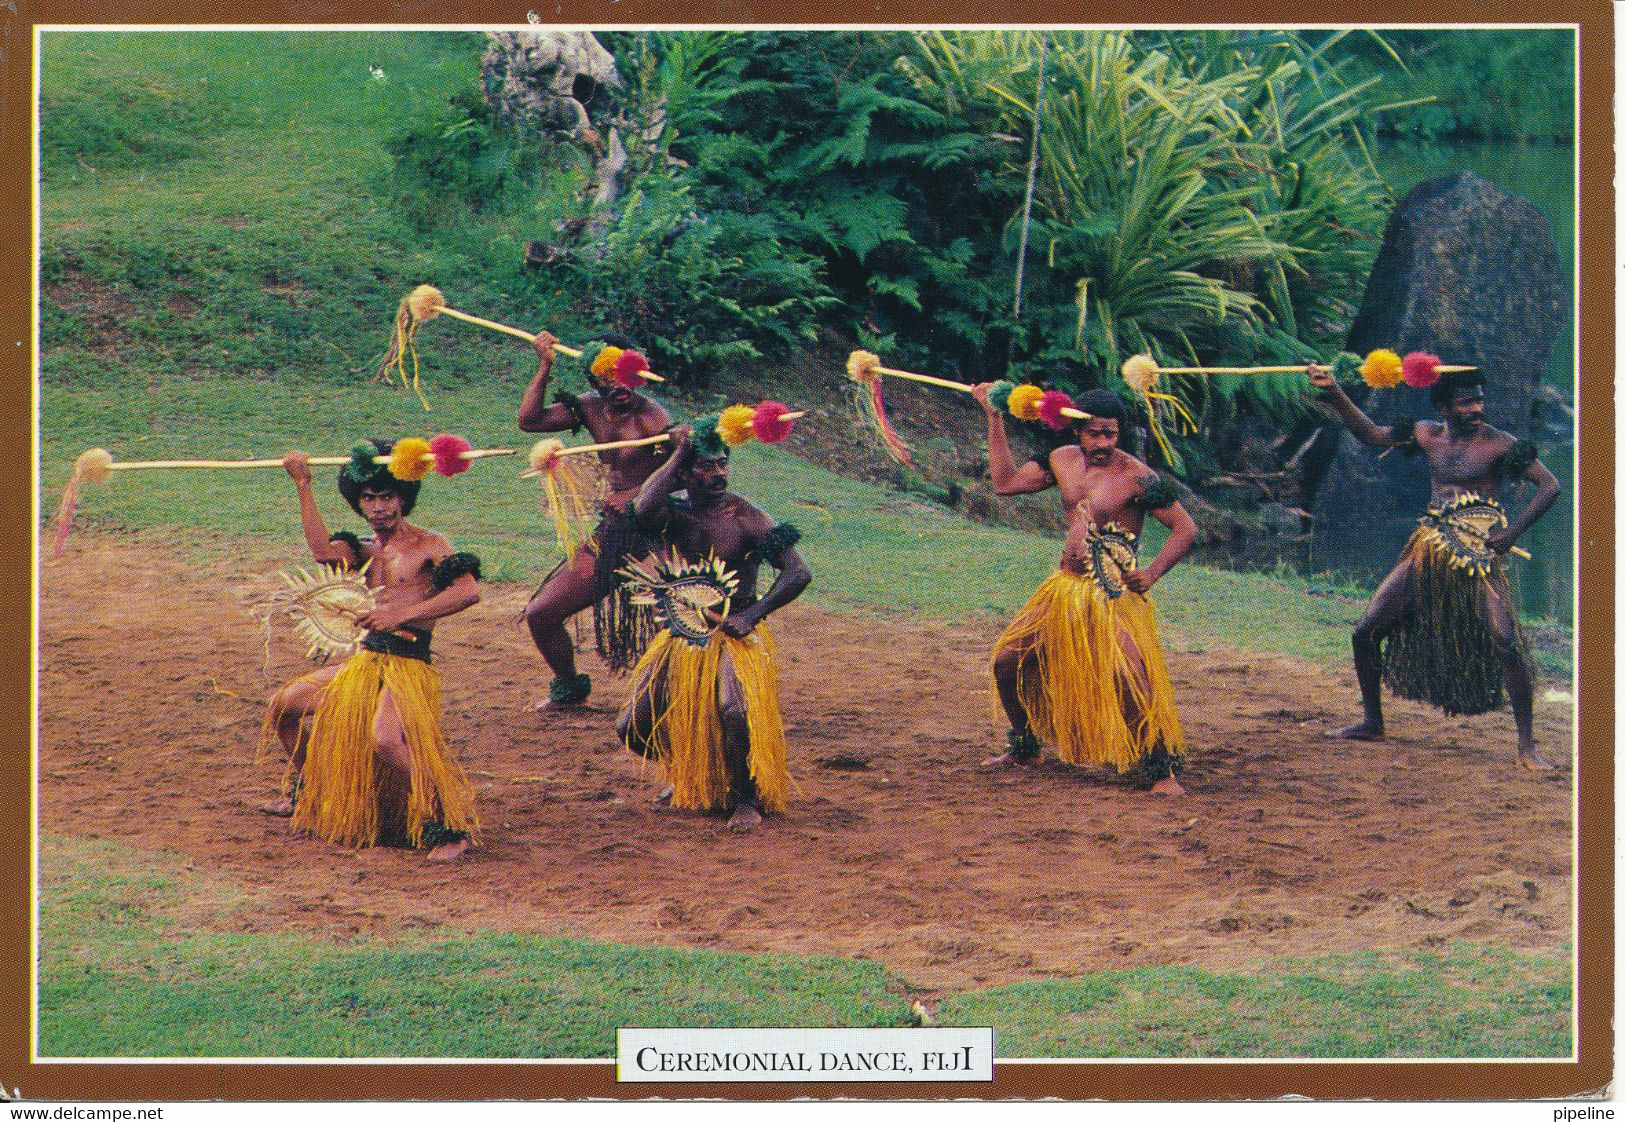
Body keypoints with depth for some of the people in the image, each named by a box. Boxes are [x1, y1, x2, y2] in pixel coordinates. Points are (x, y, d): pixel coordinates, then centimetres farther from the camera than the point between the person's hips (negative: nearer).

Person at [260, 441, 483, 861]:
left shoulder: (428, 546, -5)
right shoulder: (368, 550, 14)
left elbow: (469, 591, -20)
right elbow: (323, 550, -6)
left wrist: (403, 614, -23)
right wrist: (303, 486, -7)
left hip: (408, 665, -8)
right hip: (366, 661, 8)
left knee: (386, 739, -35)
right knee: (285, 705, 15)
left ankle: (452, 828, -26)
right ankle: (305, 794, 37)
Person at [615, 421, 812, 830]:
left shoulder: (746, 518, -8)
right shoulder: (674, 512, -2)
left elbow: (799, 572, -12)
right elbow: (643, 510, -28)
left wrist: (751, 615, -21)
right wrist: (679, 452, -19)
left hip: (734, 637, -4)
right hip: (680, 637, 4)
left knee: (735, 710, -32)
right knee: (634, 728, -1)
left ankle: (747, 798, -9)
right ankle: (688, 774, 30)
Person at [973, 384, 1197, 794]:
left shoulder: (1136, 477, -12)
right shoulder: (1063, 461, 7)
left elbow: (1185, 528, -10)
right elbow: (1006, 482, 11)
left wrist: (1150, 575, -19)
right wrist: (994, 418, 8)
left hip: (1114, 598, -6)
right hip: (1065, 588, 6)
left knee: (1131, 679, -23)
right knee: (1007, 660, 4)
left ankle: (1161, 769, -9)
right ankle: (1024, 747, 26)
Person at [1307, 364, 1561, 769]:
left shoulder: (1499, 444, -4)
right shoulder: (1429, 436, 10)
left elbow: (1550, 485, -6)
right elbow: (1371, 433, 16)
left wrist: (1512, 532, -14)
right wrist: (1334, 392, 6)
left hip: (1478, 555, -5)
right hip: (1429, 550, 5)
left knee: (1508, 644, -21)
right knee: (1366, 632, 2)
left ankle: (1527, 746, -12)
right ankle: (1372, 723, 21)